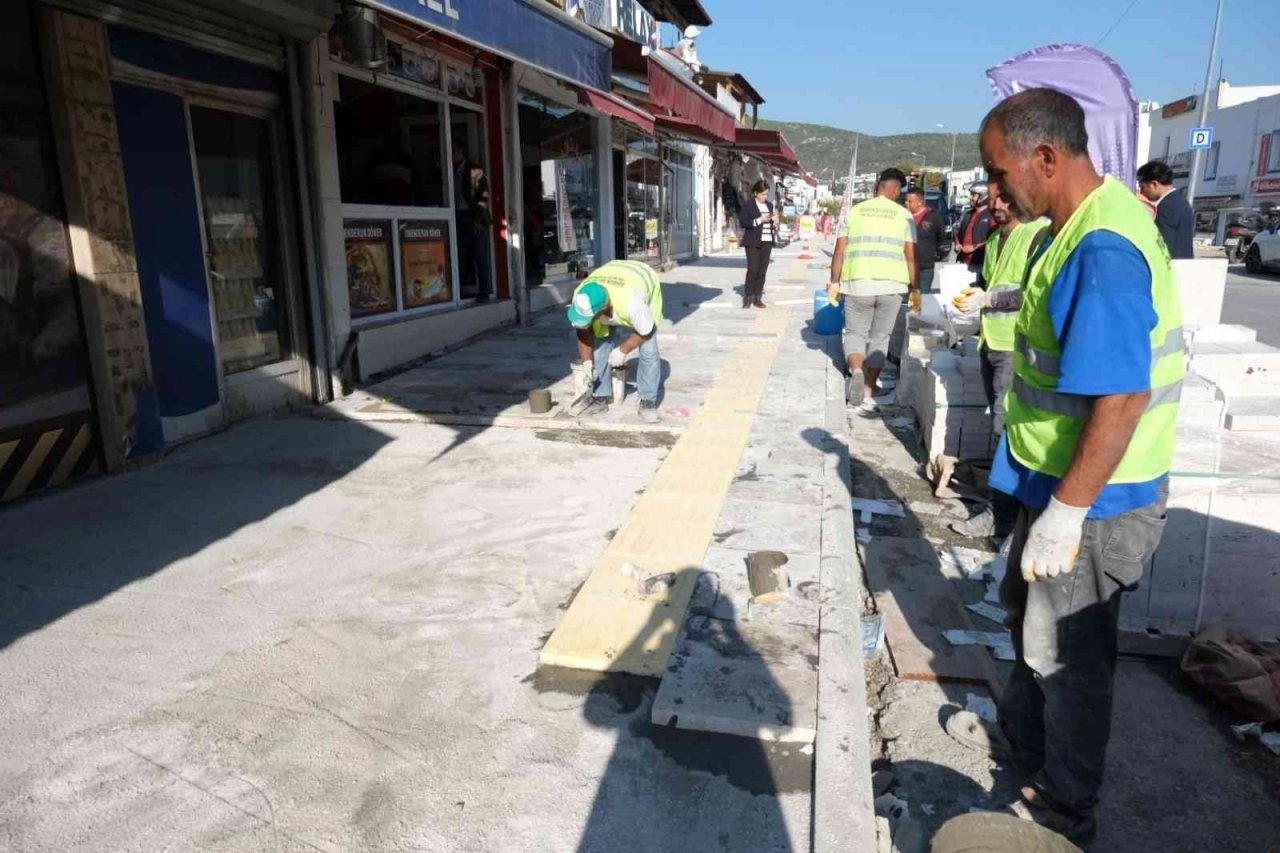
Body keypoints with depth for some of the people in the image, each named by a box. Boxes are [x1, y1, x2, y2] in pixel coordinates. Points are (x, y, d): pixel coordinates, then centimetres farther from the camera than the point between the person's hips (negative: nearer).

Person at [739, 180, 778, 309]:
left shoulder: (769, 205, 16)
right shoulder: (748, 205, -2)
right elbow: (742, 222, -10)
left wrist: (775, 221, 2)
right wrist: (759, 220, -16)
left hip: (767, 241, 5)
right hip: (753, 242, -5)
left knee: (762, 270, 3)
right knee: (753, 269, -10)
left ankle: (758, 298, 7)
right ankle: (747, 298, -3)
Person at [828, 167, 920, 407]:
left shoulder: (855, 211, 6)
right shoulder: (903, 215, 5)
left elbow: (839, 251, 3)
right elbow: (910, 256, 1)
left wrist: (834, 281, 11)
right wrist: (914, 289, 7)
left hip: (857, 283, 0)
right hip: (891, 285, 0)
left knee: (855, 332, 13)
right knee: (879, 338, 11)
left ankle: (855, 370, -16)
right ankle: (868, 393, 11)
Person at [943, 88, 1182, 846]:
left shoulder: (1102, 250, -28)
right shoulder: (1097, 219, 4)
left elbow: (1121, 398, -32)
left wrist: (1065, 513, -27)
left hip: (1090, 499, -10)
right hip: (1061, 480, 10)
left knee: (1069, 652, 8)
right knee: (1030, 610, 25)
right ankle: (1023, 736, 48)